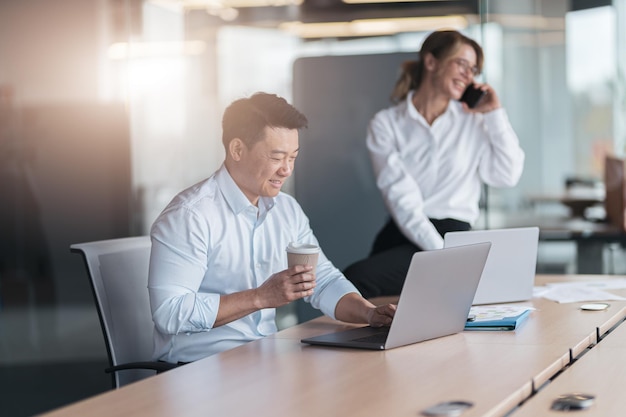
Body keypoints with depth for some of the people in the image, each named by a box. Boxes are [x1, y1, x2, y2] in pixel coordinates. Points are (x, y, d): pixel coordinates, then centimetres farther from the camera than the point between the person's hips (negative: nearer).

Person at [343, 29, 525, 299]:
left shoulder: (473, 121, 14)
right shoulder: (385, 124, 5)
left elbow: (508, 177, 2)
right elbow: (402, 200, -6)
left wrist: (495, 114, 4)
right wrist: (440, 252, -18)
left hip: (453, 234, -1)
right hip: (401, 235, 2)